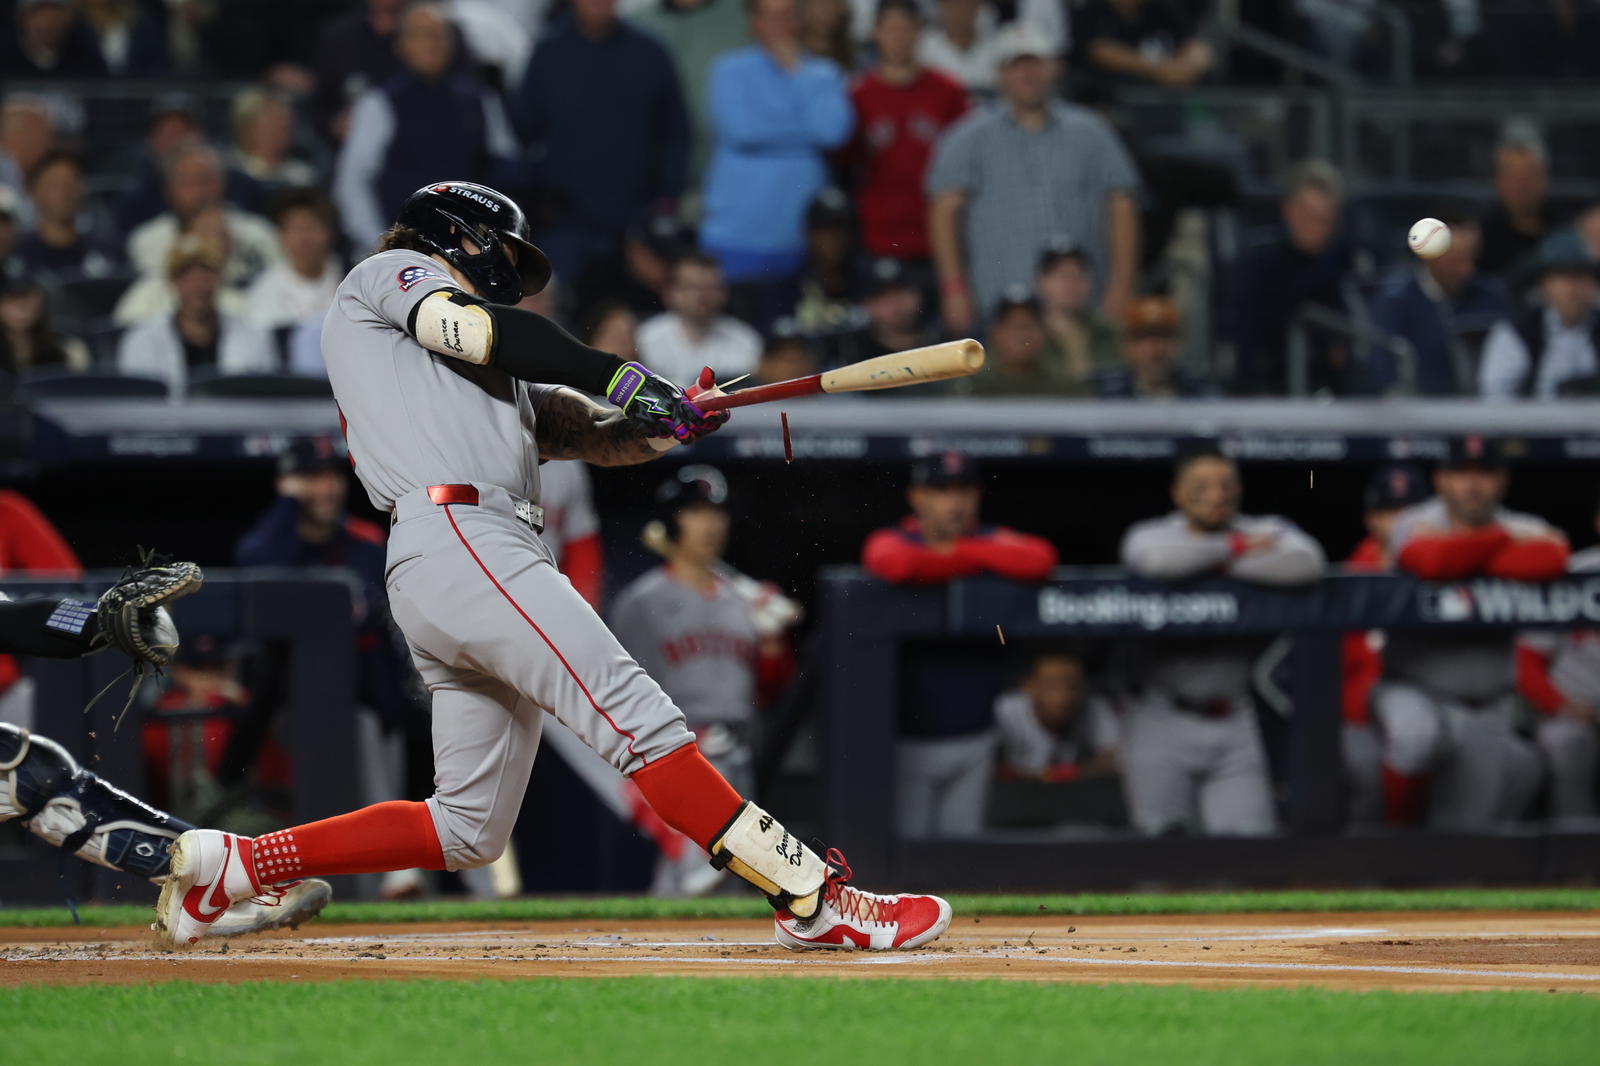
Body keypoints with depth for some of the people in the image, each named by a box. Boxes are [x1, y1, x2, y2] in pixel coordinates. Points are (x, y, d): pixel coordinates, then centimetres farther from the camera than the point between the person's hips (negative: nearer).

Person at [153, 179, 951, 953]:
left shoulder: (494, 379, 36)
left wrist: (675, 420, 6)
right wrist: (622, 377, -5)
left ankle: (230, 864, 10)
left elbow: (594, 433, 26)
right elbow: (472, 328, -6)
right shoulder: (391, 273, 15)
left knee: (469, 831, 7)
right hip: (456, 535, -10)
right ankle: (811, 898, -27)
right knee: (634, 717, -18)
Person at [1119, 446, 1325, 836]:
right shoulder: (1151, 534, 2)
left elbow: (1307, 563, -16)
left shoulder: (1265, 532, 5)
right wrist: (1238, 548, -11)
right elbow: (1157, 559, -24)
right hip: (1163, 719, -1)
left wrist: (1222, 566, -13)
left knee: (1250, 839, -6)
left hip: (1234, 722, 1)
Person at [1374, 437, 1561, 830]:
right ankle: (1396, 822, -11)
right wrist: (1507, 539, -13)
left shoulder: (1524, 528, 3)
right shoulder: (1417, 523, -4)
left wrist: (1469, 562, -20)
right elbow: (1432, 560, -29)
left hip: (1489, 707, 4)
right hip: (1416, 692, -3)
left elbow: (1551, 559, -23)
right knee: (1421, 734, -37)